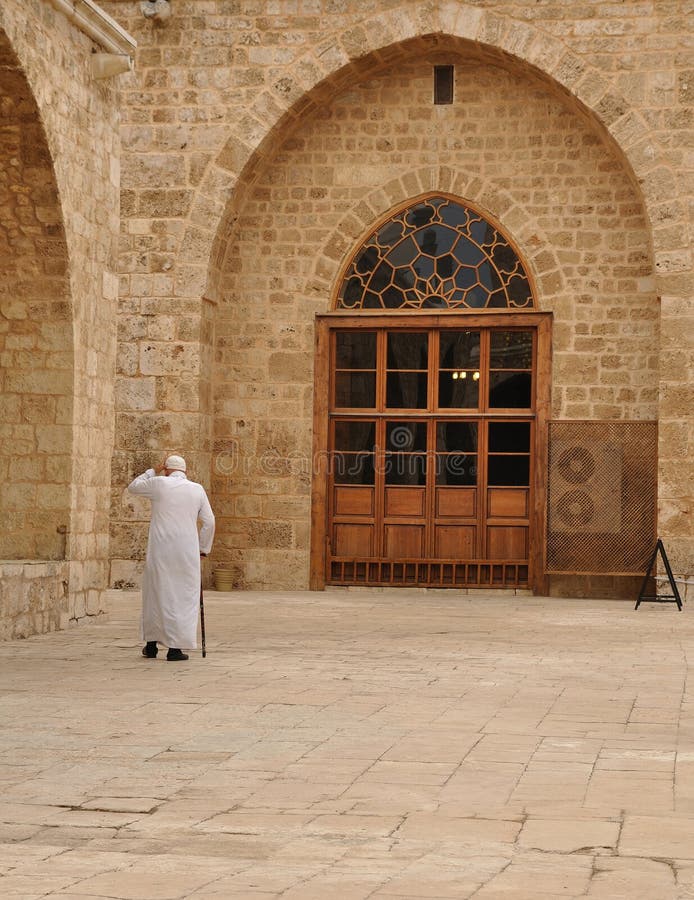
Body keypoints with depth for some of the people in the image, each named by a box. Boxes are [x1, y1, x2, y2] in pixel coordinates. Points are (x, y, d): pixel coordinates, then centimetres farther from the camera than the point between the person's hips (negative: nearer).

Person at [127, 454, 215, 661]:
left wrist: (153, 472, 23)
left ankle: (152, 644, 18)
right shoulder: (197, 489, 6)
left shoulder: (159, 483, 0)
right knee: (183, 597, 5)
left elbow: (133, 487, 17)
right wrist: (203, 548, 20)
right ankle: (175, 648, 0)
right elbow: (209, 522, 9)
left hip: (160, 550, 0)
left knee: (156, 593, 12)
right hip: (187, 551, 0)